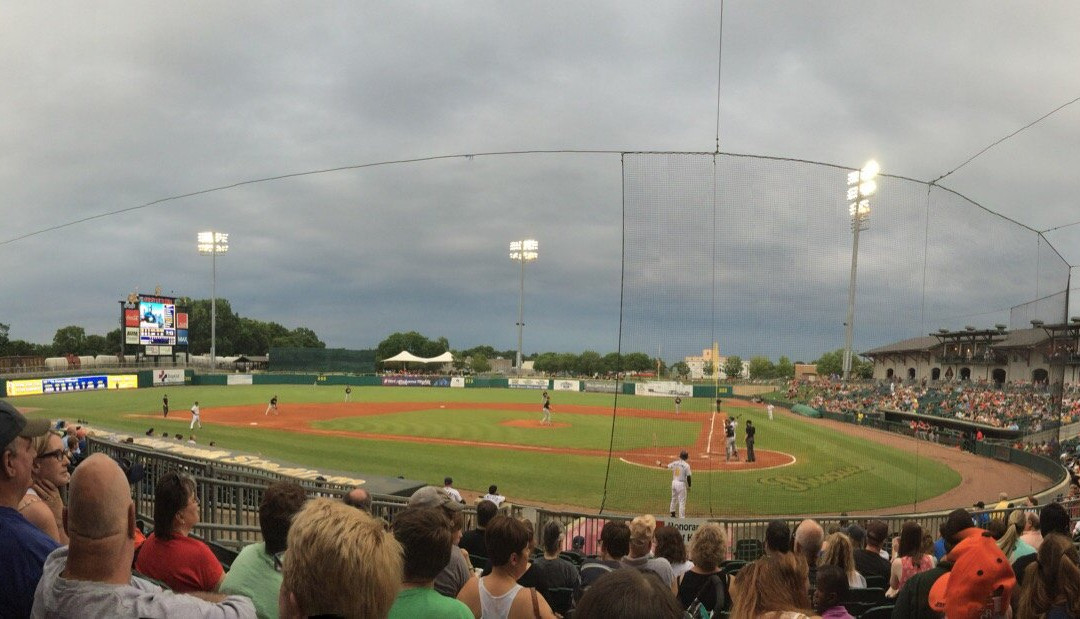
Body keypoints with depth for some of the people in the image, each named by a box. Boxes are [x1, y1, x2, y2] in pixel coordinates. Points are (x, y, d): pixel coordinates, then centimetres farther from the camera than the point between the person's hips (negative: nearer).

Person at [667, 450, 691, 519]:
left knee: (674, 498, 24)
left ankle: (672, 513, 38)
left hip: (674, 482, 6)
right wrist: (689, 486, 1)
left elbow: (667, 466, 16)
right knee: (682, 501, -2)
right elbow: (688, 477, -13)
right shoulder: (686, 465, -14)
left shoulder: (675, 463, 2)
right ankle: (682, 517, -4)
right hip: (681, 484, -6)